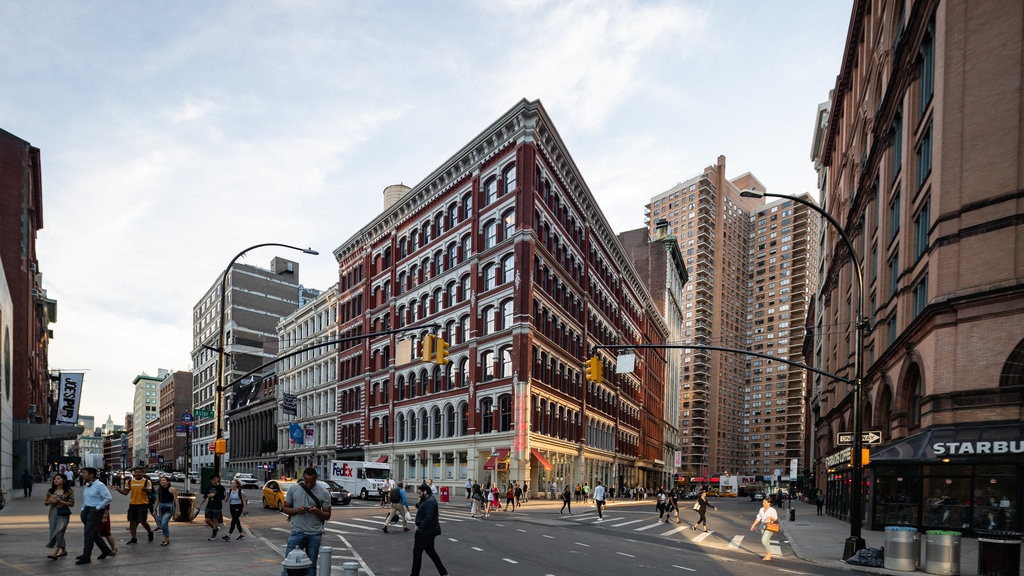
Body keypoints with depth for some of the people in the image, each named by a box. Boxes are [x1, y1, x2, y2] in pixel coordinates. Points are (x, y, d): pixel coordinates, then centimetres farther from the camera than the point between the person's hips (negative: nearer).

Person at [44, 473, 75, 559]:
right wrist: (50, 500, -9)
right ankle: (64, 550, 28)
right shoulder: (51, 491, 7)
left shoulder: (68, 491, -6)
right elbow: (46, 503, 13)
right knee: (54, 532, 12)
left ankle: (55, 553, -19)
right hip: (53, 512, 6)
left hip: (63, 513, -6)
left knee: (59, 532, -16)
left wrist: (60, 501, -17)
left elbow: (72, 503, -7)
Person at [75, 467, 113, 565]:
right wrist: (83, 511, 12)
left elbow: (108, 498, -17)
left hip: (95, 511, -8)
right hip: (86, 511, 8)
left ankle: (86, 557, -2)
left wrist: (97, 508, -16)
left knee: (89, 533, -8)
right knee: (94, 533, 14)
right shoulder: (87, 486, 11)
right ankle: (105, 550, 28)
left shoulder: (99, 485, -14)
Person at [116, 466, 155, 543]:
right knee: (132, 521, 6)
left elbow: (150, 492, -8)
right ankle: (133, 538, 18)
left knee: (143, 521, -7)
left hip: (143, 504, -4)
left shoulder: (147, 482, -5)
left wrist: (146, 490, -30)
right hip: (132, 504, 4)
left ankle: (150, 532, 19)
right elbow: (125, 492, 10)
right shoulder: (130, 482, 6)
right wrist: (117, 489, -4)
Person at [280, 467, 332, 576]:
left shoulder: (323, 492, -2)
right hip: (297, 532, 0)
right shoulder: (293, 488, 1)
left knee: (311, 566, 8)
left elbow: (327, 516, 1)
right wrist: (296, 510, -14)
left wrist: (317, 511, -20)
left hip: (315, 534, 0)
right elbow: (286, 508, 7)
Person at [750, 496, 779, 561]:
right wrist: (753, 525, 5)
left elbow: (775, 519, -11)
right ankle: (768, 556, 22)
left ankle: (768, 554, -1)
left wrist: (770, 518, -30)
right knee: (766, 541, 11)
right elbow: (758, 518, 11)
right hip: (763, 526, 7)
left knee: (764, 540, -16)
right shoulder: (761, 509, 10)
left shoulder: (772, 510, -10)